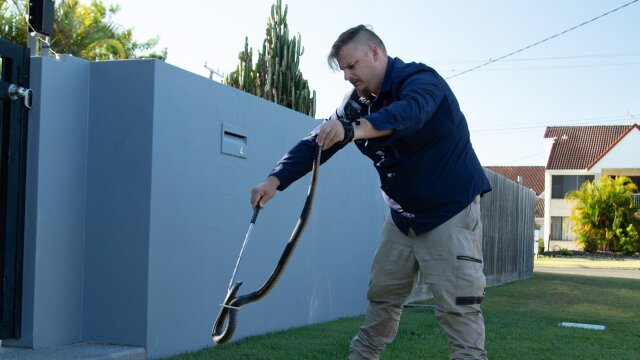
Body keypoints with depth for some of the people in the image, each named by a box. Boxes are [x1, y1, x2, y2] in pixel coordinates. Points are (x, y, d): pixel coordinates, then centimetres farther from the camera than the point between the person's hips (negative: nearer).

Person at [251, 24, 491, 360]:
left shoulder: (420, 79, -19)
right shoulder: (359, 101, 3)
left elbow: (407, 114, -43)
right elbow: (316, 142, -5)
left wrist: (352, 129, -60)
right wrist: (275, 180, -20)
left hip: (451, 208, -7)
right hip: (403, 213, 7)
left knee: (457, 306, -12)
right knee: (382, 295, 11)